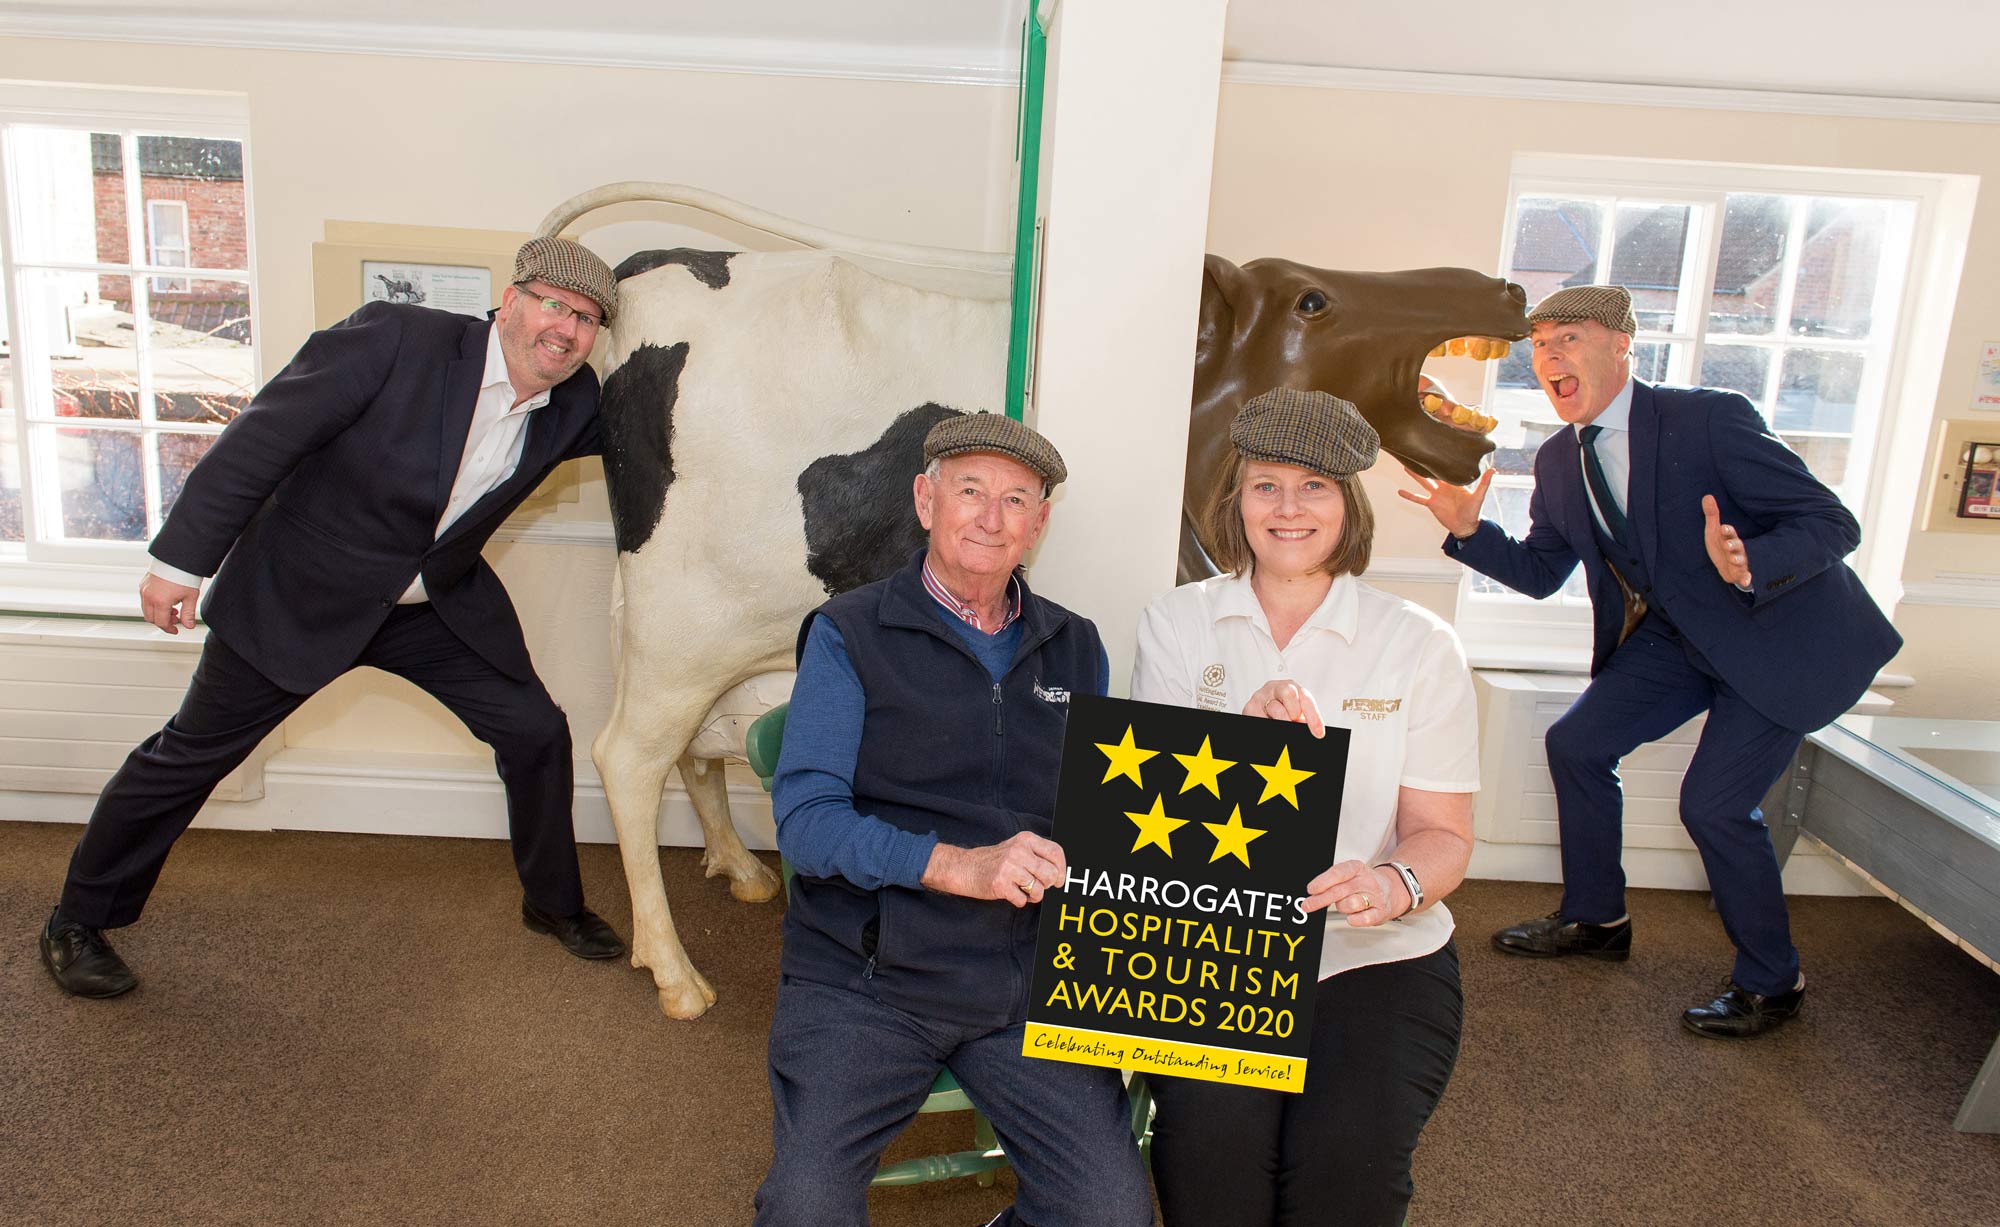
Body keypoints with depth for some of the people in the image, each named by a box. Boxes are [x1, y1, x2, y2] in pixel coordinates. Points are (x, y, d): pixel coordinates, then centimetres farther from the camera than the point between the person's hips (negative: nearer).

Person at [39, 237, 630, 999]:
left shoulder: (573, 408, -11)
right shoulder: (393, 340, -26)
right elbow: (260, 439, -21)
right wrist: (181, 559, -17)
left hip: (438, 605, 5)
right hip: (296, 595, -4)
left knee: (536, 732, 3)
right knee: (194, 752, 9)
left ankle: (554, 903, 25)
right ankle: (79, 921, 31)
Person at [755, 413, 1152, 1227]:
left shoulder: (1076, 650, 14)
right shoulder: (850, 635, 1)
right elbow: (806, 823, -8)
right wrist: (957, 864, -20)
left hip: (1030, 982, 3)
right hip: (867, 978, -3)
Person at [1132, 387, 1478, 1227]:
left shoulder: (1417, 644, 4)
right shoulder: (1176, 624, 6)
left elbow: (1442, 833, 4)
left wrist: (1395, 884, -20)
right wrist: (1242, 733, -19)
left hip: (1376, 956, 0)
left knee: (1347, 1155, -24)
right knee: (1211, 1134, -26)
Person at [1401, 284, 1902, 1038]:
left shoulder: (1710, 420, -23)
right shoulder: (1558, 463, -2)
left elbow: (1834, 523, -21)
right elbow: (1541, 572, 6)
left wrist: (1749, 566, -41)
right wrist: (1470, 531, -12)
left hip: (1780, 638, -7)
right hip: (1674, 639, 7)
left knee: (1713, 802, -11)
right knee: (1577, 744, 3)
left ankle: (1770, 982, 13)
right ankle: (1595, 919, 24)